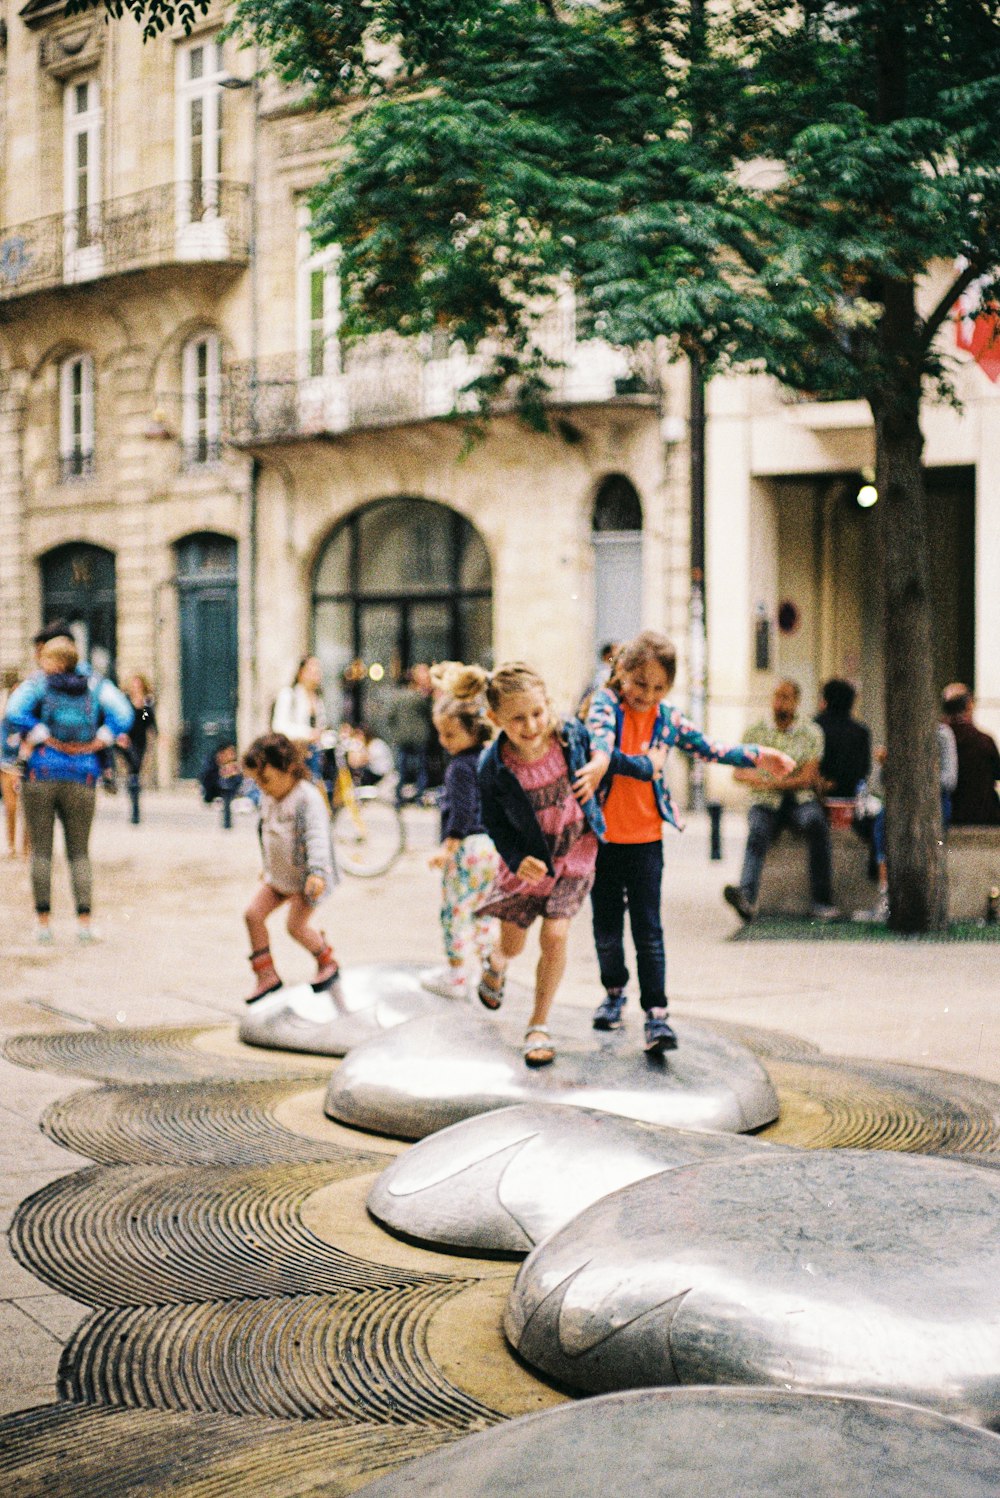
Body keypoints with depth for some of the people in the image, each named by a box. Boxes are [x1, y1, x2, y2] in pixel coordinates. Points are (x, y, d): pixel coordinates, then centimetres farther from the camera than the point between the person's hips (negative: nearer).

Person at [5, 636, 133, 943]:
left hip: (42, 771, -2)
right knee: (79, 851, 8)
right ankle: (84, 920, -4)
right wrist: (96, 743, -3)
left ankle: (44, 921, 2)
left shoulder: (37, 684, 1)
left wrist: (37, 737, -6)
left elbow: (15, 714, -16)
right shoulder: (95, 687, 7)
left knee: (41, 850, 5)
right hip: (82, 776, 2)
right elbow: (122, 715, -6)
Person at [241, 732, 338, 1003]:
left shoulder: (308, 799, -22)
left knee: (296, 925, -10)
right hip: (279, 874, 8)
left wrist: (317, 872, -44)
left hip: (304, 877, -8)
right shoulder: (268, 798, 4)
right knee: (253, 914, -2)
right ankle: (266, 976, 7)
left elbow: (317, 838, -32)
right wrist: (267, 866, 27)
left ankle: (327, 961, 19)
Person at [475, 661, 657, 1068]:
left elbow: (602, 756, 3)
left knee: (555, 936, -10)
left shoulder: (571, 733, -21)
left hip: (575, 851, 0)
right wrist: (518, 860, -26)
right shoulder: (493, 769, -24)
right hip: (528, 859, 0)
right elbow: (494, 823, -10)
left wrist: (645, 766, 17)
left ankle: (538, 1026, 8)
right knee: (513, 944, 13)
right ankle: (496, 963, 54)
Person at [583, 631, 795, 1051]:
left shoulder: (667, 718, 4)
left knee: (648, 930, -3)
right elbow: (600, 733, -28)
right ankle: (614, 992, 34)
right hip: (603, 838, -1)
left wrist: (758, 757, 3)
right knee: (607, 927, 12)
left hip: (646, 840, 1)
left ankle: (656, 1013, -2)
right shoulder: (606, 703, -6)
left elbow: (710, 749, 12)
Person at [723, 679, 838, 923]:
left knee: (816, 823, -34)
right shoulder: (754, 733, 9)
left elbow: (807, 779, -5)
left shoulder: (811, 733, 5)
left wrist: (771, 783, -18)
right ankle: (746, 897, -58)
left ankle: (822, 902, -32)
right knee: (757, 833, -33)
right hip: (765, 803, 0)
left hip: (800, 800, 0)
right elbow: (739, 772, 4)